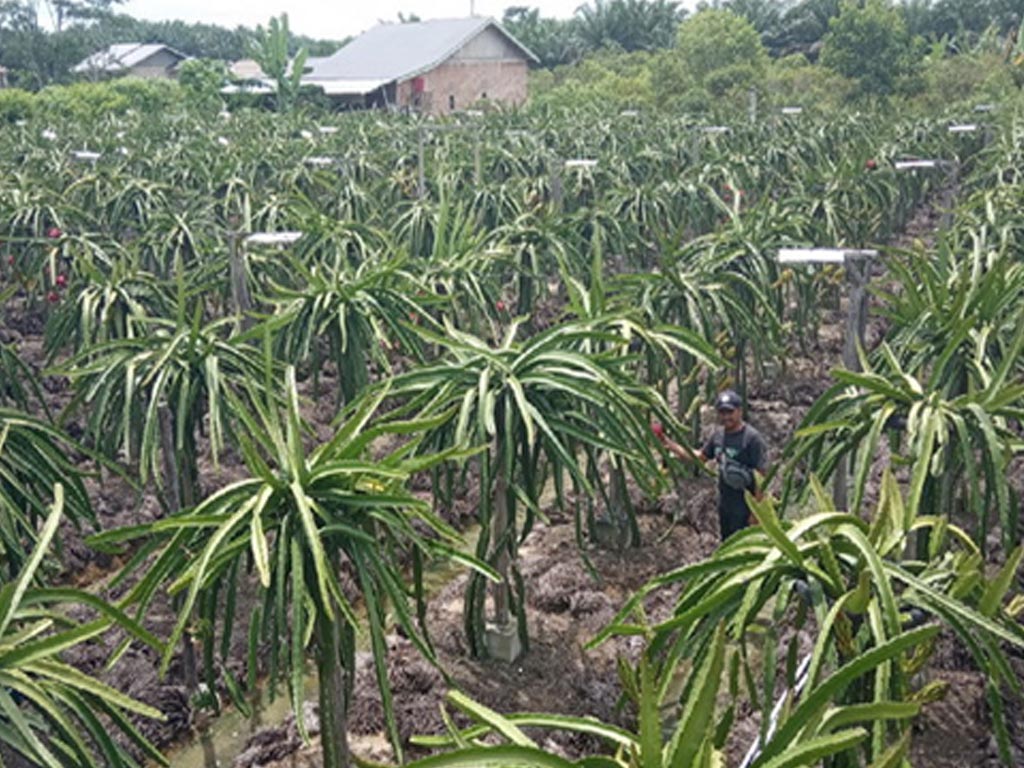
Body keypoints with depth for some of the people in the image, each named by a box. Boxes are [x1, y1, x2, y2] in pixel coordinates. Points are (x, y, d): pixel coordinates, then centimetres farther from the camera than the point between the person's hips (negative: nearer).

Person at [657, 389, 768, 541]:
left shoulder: (752, 438, -19)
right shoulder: (718, 433, 3)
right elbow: (700, 457, 15)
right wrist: (670, 445, 6)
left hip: (744, 507, -7)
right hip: (724, 504, 7)